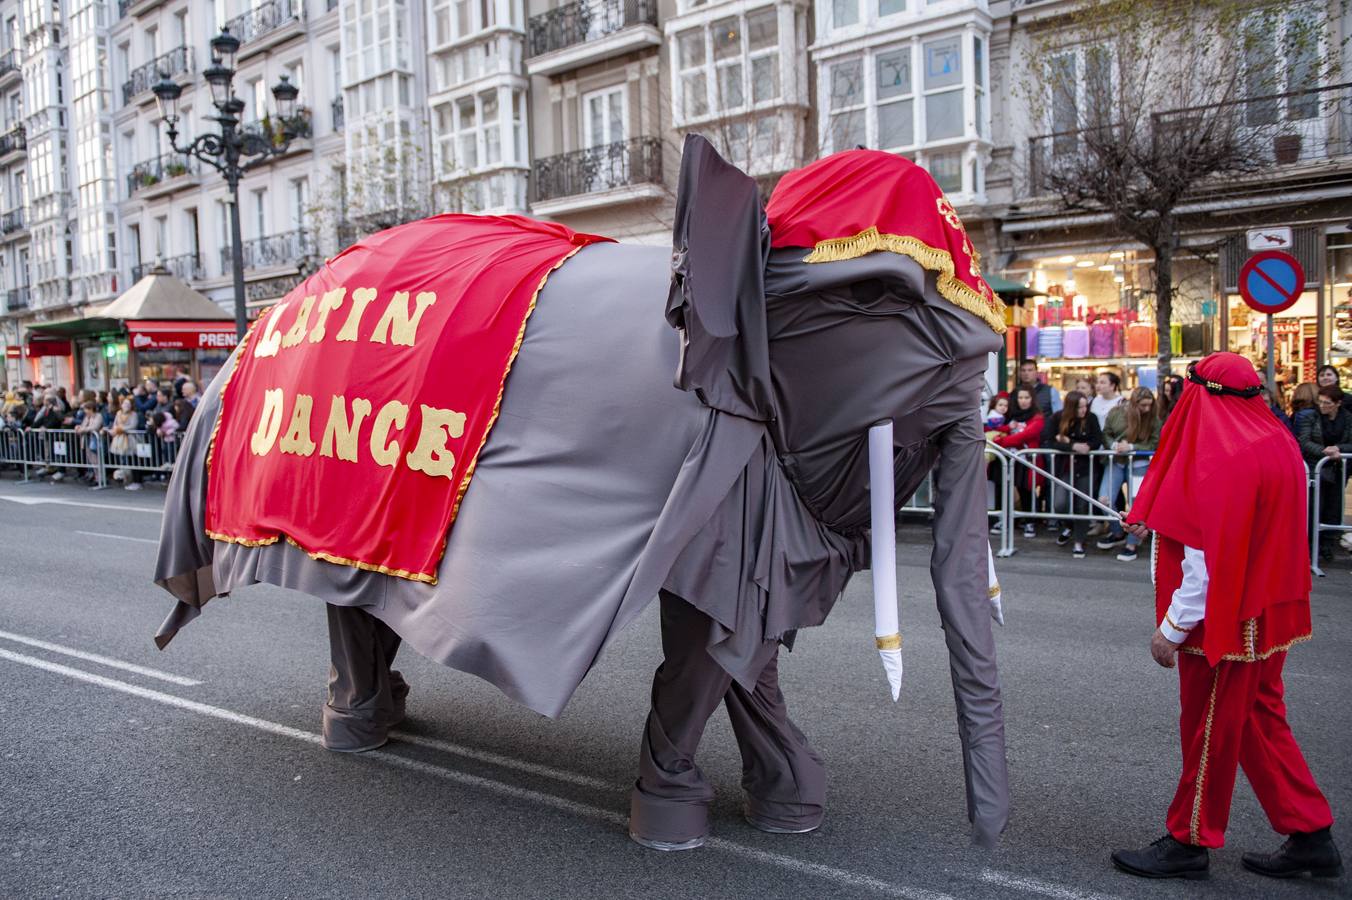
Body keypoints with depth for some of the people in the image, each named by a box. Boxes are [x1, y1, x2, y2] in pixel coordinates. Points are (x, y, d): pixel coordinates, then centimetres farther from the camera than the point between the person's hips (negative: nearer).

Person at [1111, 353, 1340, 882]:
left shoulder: (1219, 458, -23)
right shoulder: (1277, 444, 5)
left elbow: (1208, 560, -24)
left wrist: (1172, 628, -17)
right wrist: (1163, 525, 14)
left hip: (1228, 618, -9)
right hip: (1270, 611, 9)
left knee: (1210, 728, 4)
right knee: (1260, 720, 19)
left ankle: (1190, 843, 18)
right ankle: (1310, 836, 25)